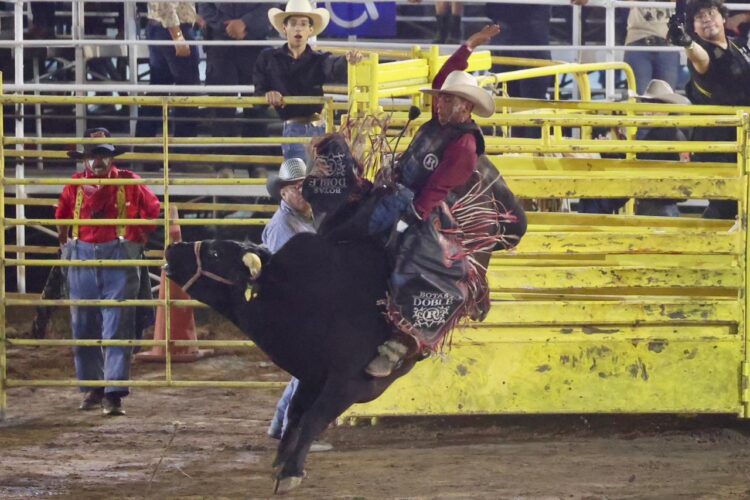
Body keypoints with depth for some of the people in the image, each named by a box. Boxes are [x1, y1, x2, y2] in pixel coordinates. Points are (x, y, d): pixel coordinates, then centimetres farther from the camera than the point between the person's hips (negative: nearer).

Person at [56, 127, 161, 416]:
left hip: (119, 260, -3)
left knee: (116, 328, -8)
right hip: (81, 259, 3)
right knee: (83, 328, 7)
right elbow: (61, 217, 23)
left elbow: (153, 209, 11)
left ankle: (114, 394, -10)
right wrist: (65, 244, 18)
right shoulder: (75, 185, 7)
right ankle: (92, 389, 20)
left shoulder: (128, 182, 1)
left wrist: (139, 238, 9)